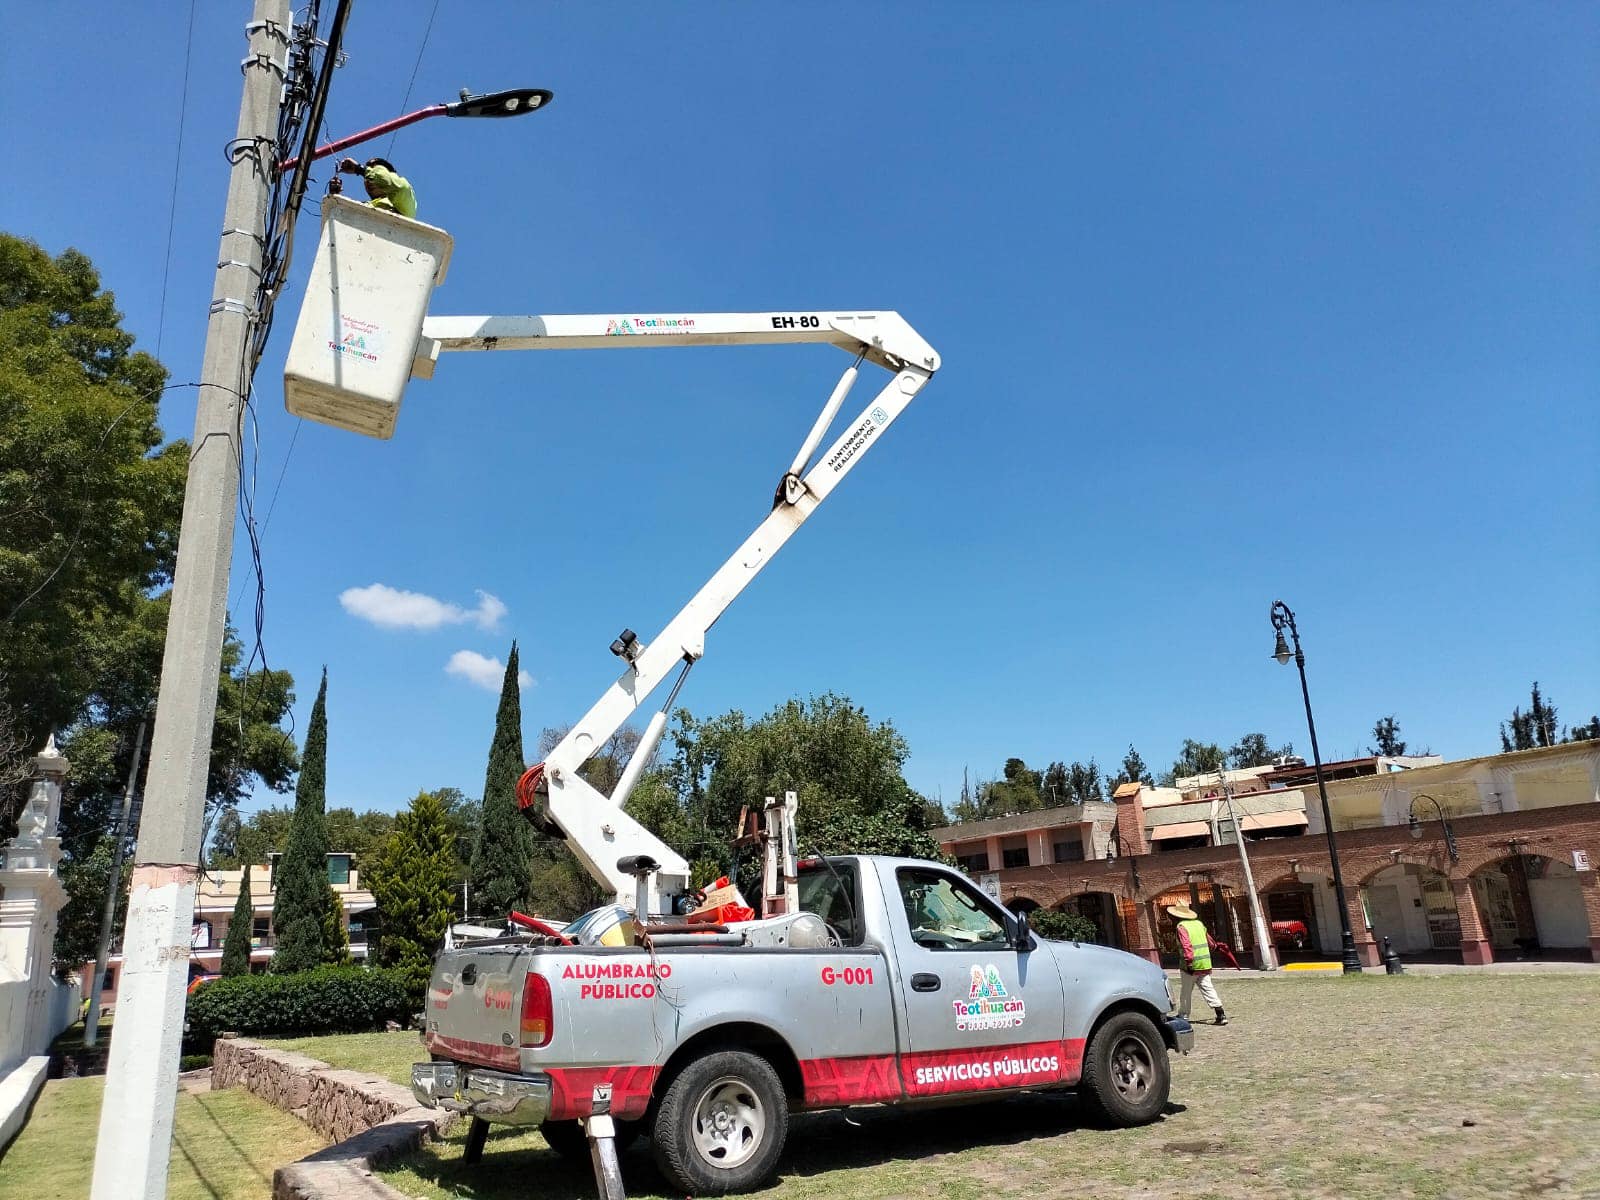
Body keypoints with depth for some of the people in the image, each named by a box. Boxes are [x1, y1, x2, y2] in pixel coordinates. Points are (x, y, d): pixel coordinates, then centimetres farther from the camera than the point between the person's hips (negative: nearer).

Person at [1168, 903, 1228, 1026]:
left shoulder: (1181, 926, -12)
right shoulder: (1199, 923, 10)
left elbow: (1186, 945, -24)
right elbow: (1210, 942, 20)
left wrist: (1188, 962, -25)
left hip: (1192, 966, -6)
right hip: (1205, 964, 6)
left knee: (1186, 992, 8)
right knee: (1208, 989, 4)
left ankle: (1183, 1015, 17)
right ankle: (1221, 1015, -5)